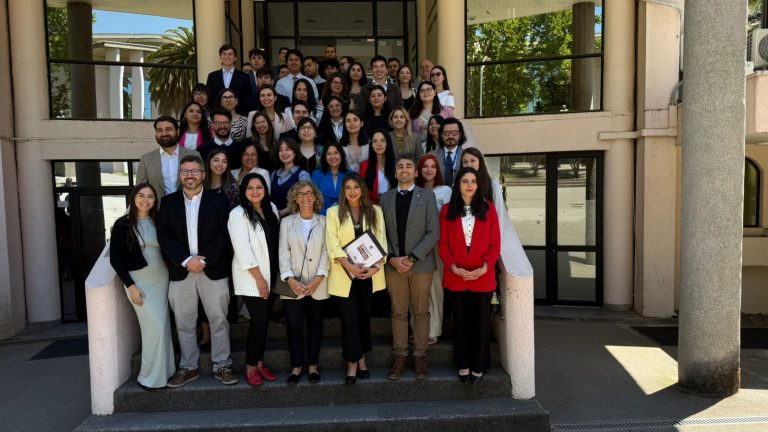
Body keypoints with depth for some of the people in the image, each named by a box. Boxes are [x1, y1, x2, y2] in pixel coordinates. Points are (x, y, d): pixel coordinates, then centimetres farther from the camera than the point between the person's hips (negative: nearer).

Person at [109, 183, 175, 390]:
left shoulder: (158, 222, 7)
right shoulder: (122, 224, -4)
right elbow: (115, 259, -7)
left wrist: (170, 275, 0)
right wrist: (130, 286, -12)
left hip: (162, 278, 4)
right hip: (138, 280, -4)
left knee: (162, 327, 5)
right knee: (156, 327, -8)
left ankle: (162, 372, 18)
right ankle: (150, 377, 7)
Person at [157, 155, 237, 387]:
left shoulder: (218, 200, 3)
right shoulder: (168, 202, 8)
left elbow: (224, 235, -5)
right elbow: (164, 236, -1)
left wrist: (204, 259, -15)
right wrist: (186, 261, -13)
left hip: (214, 271, -2)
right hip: (180, 272, 2)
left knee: (219, 322, 4)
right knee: (184, 324, 9)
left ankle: (222, 366, 15)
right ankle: (188, 367, 21)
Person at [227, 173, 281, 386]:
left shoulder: (271, 209, 8)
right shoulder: (238, 214, -10)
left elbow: (276, 241, 10)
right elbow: (242, 250, -15)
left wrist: (272, 275, 6)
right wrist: (259, 278, -15)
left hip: (270, 275, 6)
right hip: (250, 278, -6)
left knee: (264, 320, 10)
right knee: (259, 320, -8)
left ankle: (260, 362, 23)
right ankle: (250, 367, 8)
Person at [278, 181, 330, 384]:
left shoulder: (324, 222, 3)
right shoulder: (287, 222, 6)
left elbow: (326, 251, -3)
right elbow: (283, 252, -1)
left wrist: (319, 277, -15)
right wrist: (289, 278, -14)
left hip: (318, 284, 0)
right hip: (293, 284, 0)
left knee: (315, 325, 10)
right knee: (294, 326, 4)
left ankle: (313, 365, 22)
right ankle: (297, 366, 17)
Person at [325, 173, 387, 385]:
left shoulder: (375, 211, 8)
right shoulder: (333, 212, 2)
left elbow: (381, 240, 2)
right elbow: (332, 244, -7)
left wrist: (376, 266, -13)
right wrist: (350, 266, -19)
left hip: (369, 273, 2)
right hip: (345, 274, -2)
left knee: (364, 316, 12)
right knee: (349, 319, -1)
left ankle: (361, 357, 26)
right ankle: (353, 363, 8)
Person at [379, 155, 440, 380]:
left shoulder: (427, 196, 1)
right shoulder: (385, 197, 8)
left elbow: (433, 232, -6)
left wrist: (412, 258, -13)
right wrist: (391, 258, -9)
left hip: (421, 264, -1)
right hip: (393, 264, 2)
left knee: (421, 311, 6)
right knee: (398, 312, 7)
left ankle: (420, 356, 15)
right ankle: (399, 356, 15)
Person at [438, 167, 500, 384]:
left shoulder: (488, 209, 1)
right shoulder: (447, 210, 2)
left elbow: (495, 244, -1)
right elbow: (443, 244, 0)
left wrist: (484, 267, -15)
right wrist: (453, 267, -14)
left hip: (483, 277, 0)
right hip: (456, 277, 1)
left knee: (481, 322, 8)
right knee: (460, 322, 11)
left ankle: (478, 366, 22)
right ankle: (463, 364, 26)